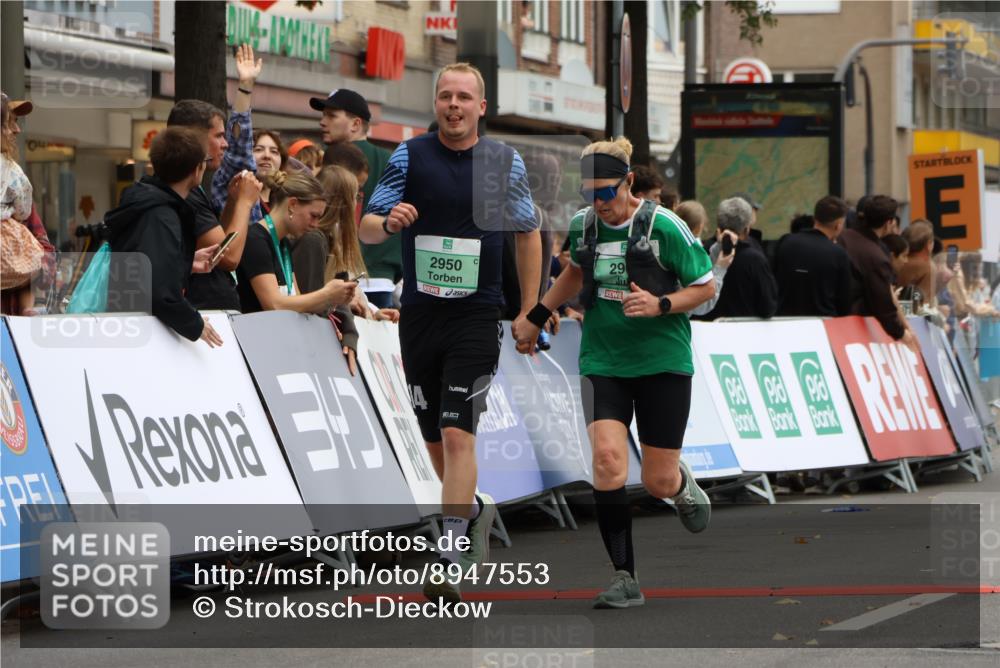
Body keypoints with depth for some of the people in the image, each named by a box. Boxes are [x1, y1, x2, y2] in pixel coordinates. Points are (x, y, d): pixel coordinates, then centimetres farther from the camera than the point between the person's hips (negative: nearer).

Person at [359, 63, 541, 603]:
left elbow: (528, 234, 13)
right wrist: (387, 221, -26)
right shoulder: (409, 156, 1)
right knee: (434, 441, 12)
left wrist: (529, 313, 9)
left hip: (477, 315, -2)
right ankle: (473, 508, 40)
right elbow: (366, 228, -1)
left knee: (458, 436, -13)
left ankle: (449, 562, -15)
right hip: (419, 315, 2)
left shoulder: (506, 162, 2)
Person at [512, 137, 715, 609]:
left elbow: (706, 287, -4)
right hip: (602, 362, 3)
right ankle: (625, 578, -15)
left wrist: (661, 305, -20)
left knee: (659, 483, 0)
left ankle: (682, 485, 41)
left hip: (662, 362, -3)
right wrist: (536, 316, 25)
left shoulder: (663, 226, -12)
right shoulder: (581, 226, 2)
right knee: (607, 457, -19)